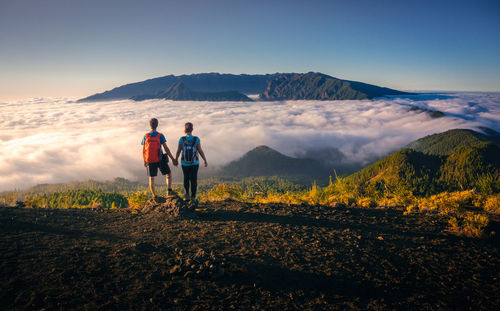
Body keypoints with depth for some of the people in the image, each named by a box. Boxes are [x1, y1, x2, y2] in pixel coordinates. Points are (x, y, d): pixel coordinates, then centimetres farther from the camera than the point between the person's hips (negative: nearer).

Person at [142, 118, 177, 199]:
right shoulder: (160, 136, -11)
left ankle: (154, 197, 13)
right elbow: (166, 148, -14)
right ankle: (169, 190, -7)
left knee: (151, 178, 14)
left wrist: (144, 161, 15)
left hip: (150, 161, 2)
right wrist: (173, 159, -8)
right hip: (160, 160, -2)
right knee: (168, 175, 14)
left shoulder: (146, 136, -3)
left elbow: (143, 150, 2)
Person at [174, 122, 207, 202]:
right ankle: (193, 196, 1)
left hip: (185, 163, 1)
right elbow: (200, 151, -9)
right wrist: (205, 161, 2)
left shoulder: (182, 139, -11)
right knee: (194, 180, 7)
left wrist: (176, 159, 13)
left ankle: (187, 194, 19)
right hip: (194, 163, -1)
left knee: (186, 178, 22)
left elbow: (178, 151, -3)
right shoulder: (196, 139, -13)